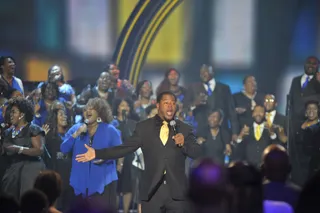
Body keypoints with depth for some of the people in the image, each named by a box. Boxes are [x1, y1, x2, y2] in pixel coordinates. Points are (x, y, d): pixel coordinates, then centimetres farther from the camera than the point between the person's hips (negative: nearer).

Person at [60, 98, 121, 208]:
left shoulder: (110, 130, 2)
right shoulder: (75, 129, 10)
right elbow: (64, 149, 2)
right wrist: (76, 134, -11)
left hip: (103, 181, -3)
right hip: (81, 181, 3)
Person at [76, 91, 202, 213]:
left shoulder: (184, 129, 7)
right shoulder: (143, 127, 6)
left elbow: (197, 153, 1)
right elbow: (125, 148, 1)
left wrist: (184, 144, -19)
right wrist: (97, 154, -8)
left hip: (176, 192, 0)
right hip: (152, 191, 0)